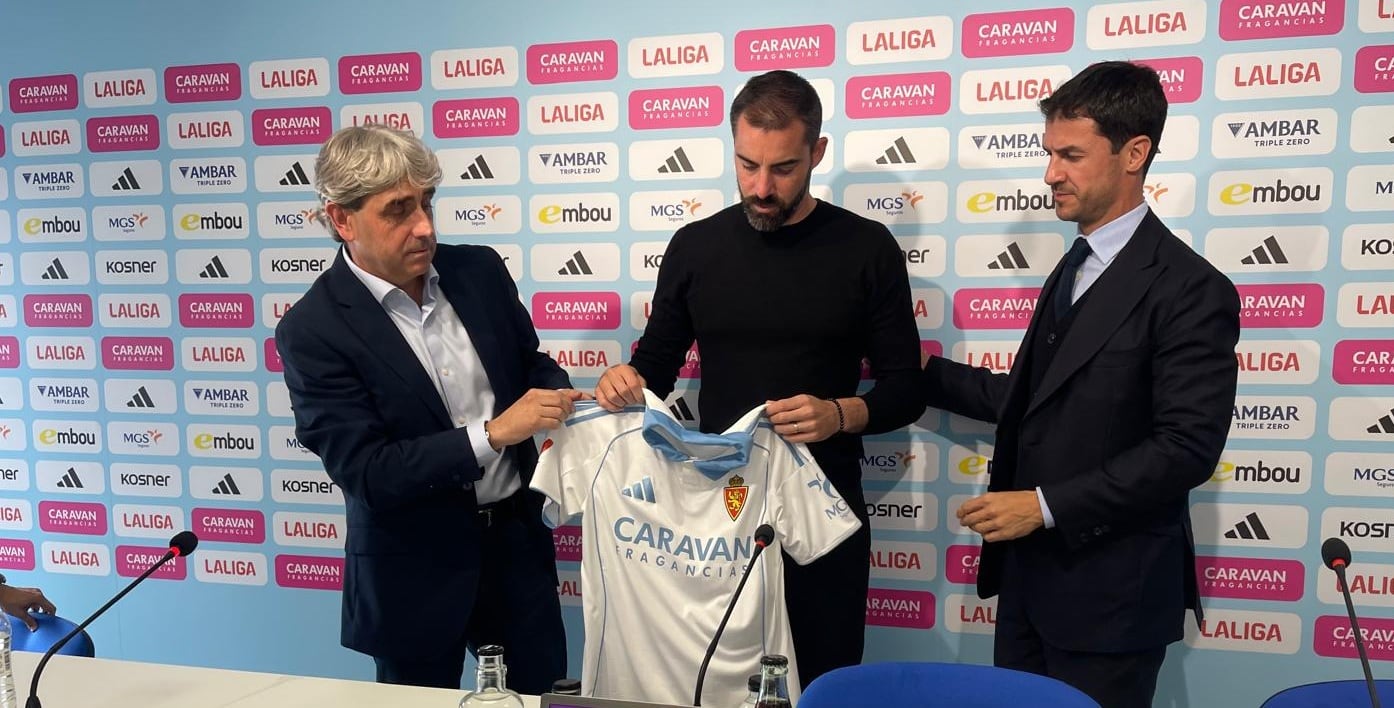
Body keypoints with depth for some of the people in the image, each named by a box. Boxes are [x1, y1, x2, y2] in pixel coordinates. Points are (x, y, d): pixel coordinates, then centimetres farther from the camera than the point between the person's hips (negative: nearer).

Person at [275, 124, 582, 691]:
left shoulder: (479, 270, -3)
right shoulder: (312, 330, -16)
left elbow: (531, 364, 10)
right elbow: (363, 473, -20)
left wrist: (558, 398, -13)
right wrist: (492, 433, -28)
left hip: (516, 538, 4)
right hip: (415, 569, -3)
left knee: (539, 697, 18)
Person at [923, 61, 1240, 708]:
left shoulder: (1191, 290, -15)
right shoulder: (1073, 269, 12)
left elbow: (1188, 448, -20)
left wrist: (1048, 506, -22)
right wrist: (925, 374, 6)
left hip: (1108, 591, -7)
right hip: (1029, 577, 8)